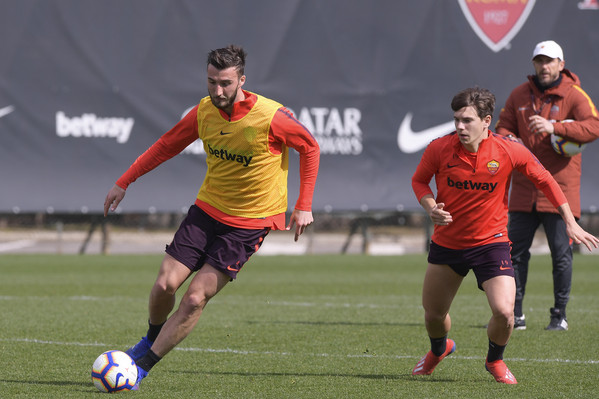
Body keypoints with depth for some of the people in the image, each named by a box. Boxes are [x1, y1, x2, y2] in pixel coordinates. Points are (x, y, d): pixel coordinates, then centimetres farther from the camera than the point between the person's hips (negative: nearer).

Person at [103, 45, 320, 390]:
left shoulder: (271, 117, -20)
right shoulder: (204, 112, -6)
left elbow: (310, 147, -4)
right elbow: (167, 145, 10)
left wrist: (304, 205, -7)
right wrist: (124, 183, 11)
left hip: (249, 223, -4)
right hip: (207, 209, 4)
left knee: (195, 298, -13)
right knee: (165, 284, -7)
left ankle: (142, 366, -3)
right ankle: (153, 338, 26)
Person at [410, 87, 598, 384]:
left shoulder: (509, 151, -15)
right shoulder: (439, 149, -13)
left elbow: (544, 180, 1)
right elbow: (419, 180, 5)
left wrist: (570, 223, 0)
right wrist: (431, 208, -15)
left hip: (490, 242, -2)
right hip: (446, 243, 2)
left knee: (503, 312, -18)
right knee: (433, 315, 11)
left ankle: (495, 360, 15)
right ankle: (439, 349, 49)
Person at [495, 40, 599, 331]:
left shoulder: (574, 95, -4)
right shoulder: (519, 95, 10)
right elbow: (503, 127, 16)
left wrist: (555, 127, -29)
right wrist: (508, 140, -9)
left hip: (560, 188, -4)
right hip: (524, 189, 4)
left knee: (561, 253, -3)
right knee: (515, 250, 3)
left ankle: (560, 315, 8)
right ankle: (515, 314, 11)